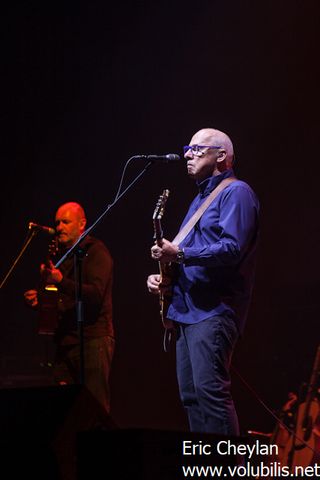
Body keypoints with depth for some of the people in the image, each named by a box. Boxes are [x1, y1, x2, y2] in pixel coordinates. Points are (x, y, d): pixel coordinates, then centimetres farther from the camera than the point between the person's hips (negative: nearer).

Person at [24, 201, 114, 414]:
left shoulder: (96, 251, -3)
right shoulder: (62, 254, 20)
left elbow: (95, 295, -18)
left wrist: (61, 281, -29)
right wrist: (39, 300, 7)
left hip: (92, 340, -7)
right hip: (65, 341, 7)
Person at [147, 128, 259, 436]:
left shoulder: (235, 192, -6)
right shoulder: (201, 198, 24)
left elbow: (231, 248, -19)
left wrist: (179, 254, -24)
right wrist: (163, 274, 11)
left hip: (213, 310, -10)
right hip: (187, 310, 10)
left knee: (210, 392, -17)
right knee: (190, 396, 9)